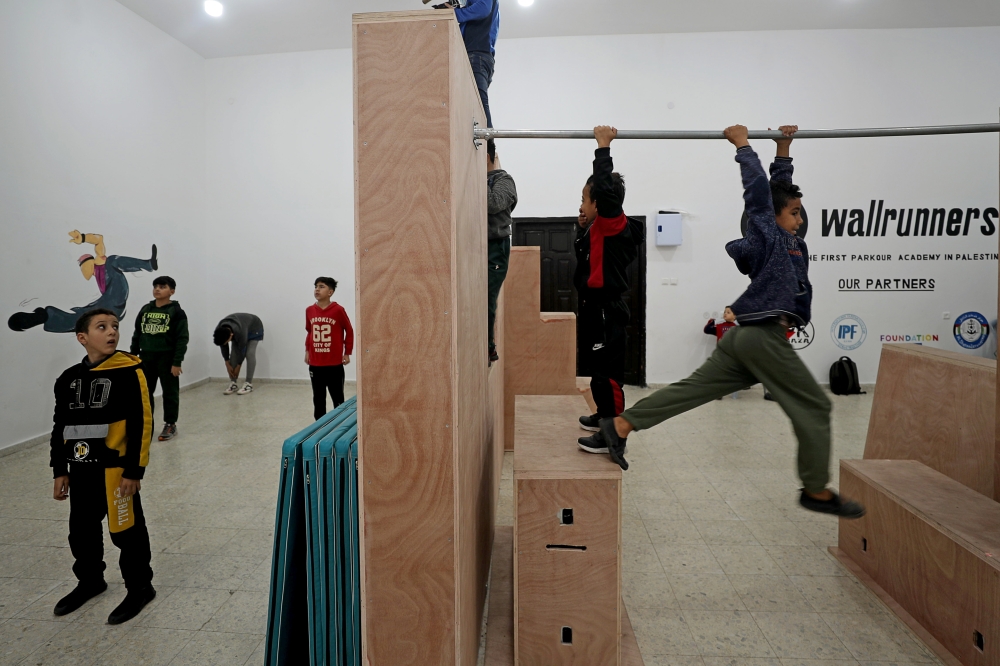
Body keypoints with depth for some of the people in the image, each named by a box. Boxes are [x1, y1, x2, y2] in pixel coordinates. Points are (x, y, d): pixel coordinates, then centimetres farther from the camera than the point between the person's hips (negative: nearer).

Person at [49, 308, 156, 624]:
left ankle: (140, 587, 23)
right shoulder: (69, 378, 5)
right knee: (82, 530, 20)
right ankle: (90, 580, 43)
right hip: (80, 471, 6)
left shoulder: (129, 372, -13)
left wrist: (133, 470, -15)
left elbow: (141, 425, -14)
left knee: (126, 531, 6)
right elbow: (60, 427, 13)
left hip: (116, 469, -6)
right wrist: (59, 471, 11)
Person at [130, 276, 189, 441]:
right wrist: (133, 356, 10)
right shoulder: (145, 310, 8)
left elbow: (182, 339, -11)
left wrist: (177, 362, -15)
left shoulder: (176, 312, -8)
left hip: (167, 358, -5)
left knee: (170, 393, 5)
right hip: (146, 358, 5)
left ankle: (170, 425, 15)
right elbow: (137, 334, 14)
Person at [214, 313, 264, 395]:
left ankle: (249, 384, -13)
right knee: (234, 354, -8)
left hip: (254, 327, -5)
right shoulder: (219, 332, -30)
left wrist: (238, 367, -17)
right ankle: (233, 384, -3)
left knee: (250, 354, -18)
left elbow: (242, 350, -29)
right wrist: (228, 365, -9)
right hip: (236, 327, 5)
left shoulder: (240, 332, -44)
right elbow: (224, 348, -13)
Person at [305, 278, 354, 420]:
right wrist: (307, 351, 14)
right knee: (318, 398, 12)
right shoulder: (309, 310, 3)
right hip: (315, 363, 4)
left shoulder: (338, 310, -10)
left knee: (337, 397, 6)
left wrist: (347, 353, 0)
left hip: (334, 363, -4)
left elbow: (349, 331, -2)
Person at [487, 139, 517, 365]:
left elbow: (494, 205, -22)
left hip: (494, 249, -6)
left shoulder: (503, 180, -3)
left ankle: (487, 350, 6)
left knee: (486, 301, -6)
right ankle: (487, 350, 19)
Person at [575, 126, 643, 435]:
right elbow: (583, 250, 28)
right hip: (596, 306, 10)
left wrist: (604, 147, -23)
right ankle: (605, 417, 34)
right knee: (597, 368, 20)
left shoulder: (615, 224, -14)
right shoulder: (600, 229, 13)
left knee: (608, 372, -5)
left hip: (606, 310, -10)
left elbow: (605, 188, -29)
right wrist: (583, 227, 10)